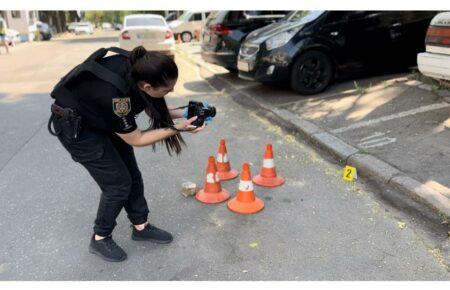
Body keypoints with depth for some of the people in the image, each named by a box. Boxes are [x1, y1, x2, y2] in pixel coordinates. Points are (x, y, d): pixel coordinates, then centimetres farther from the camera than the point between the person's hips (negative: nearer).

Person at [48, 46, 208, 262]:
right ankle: (100, 239, 18)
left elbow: (153, 109, -3)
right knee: (118, 183, -4)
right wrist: (176, 129, -27)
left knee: (132, 176, 8)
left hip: (102, 119, 7)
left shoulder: (138, 69, -20)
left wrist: (183, 113, -15)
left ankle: (140, 226, 26)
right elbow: (135, 139, -24)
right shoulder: (115, 94, -40)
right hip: (75, 128, -7)